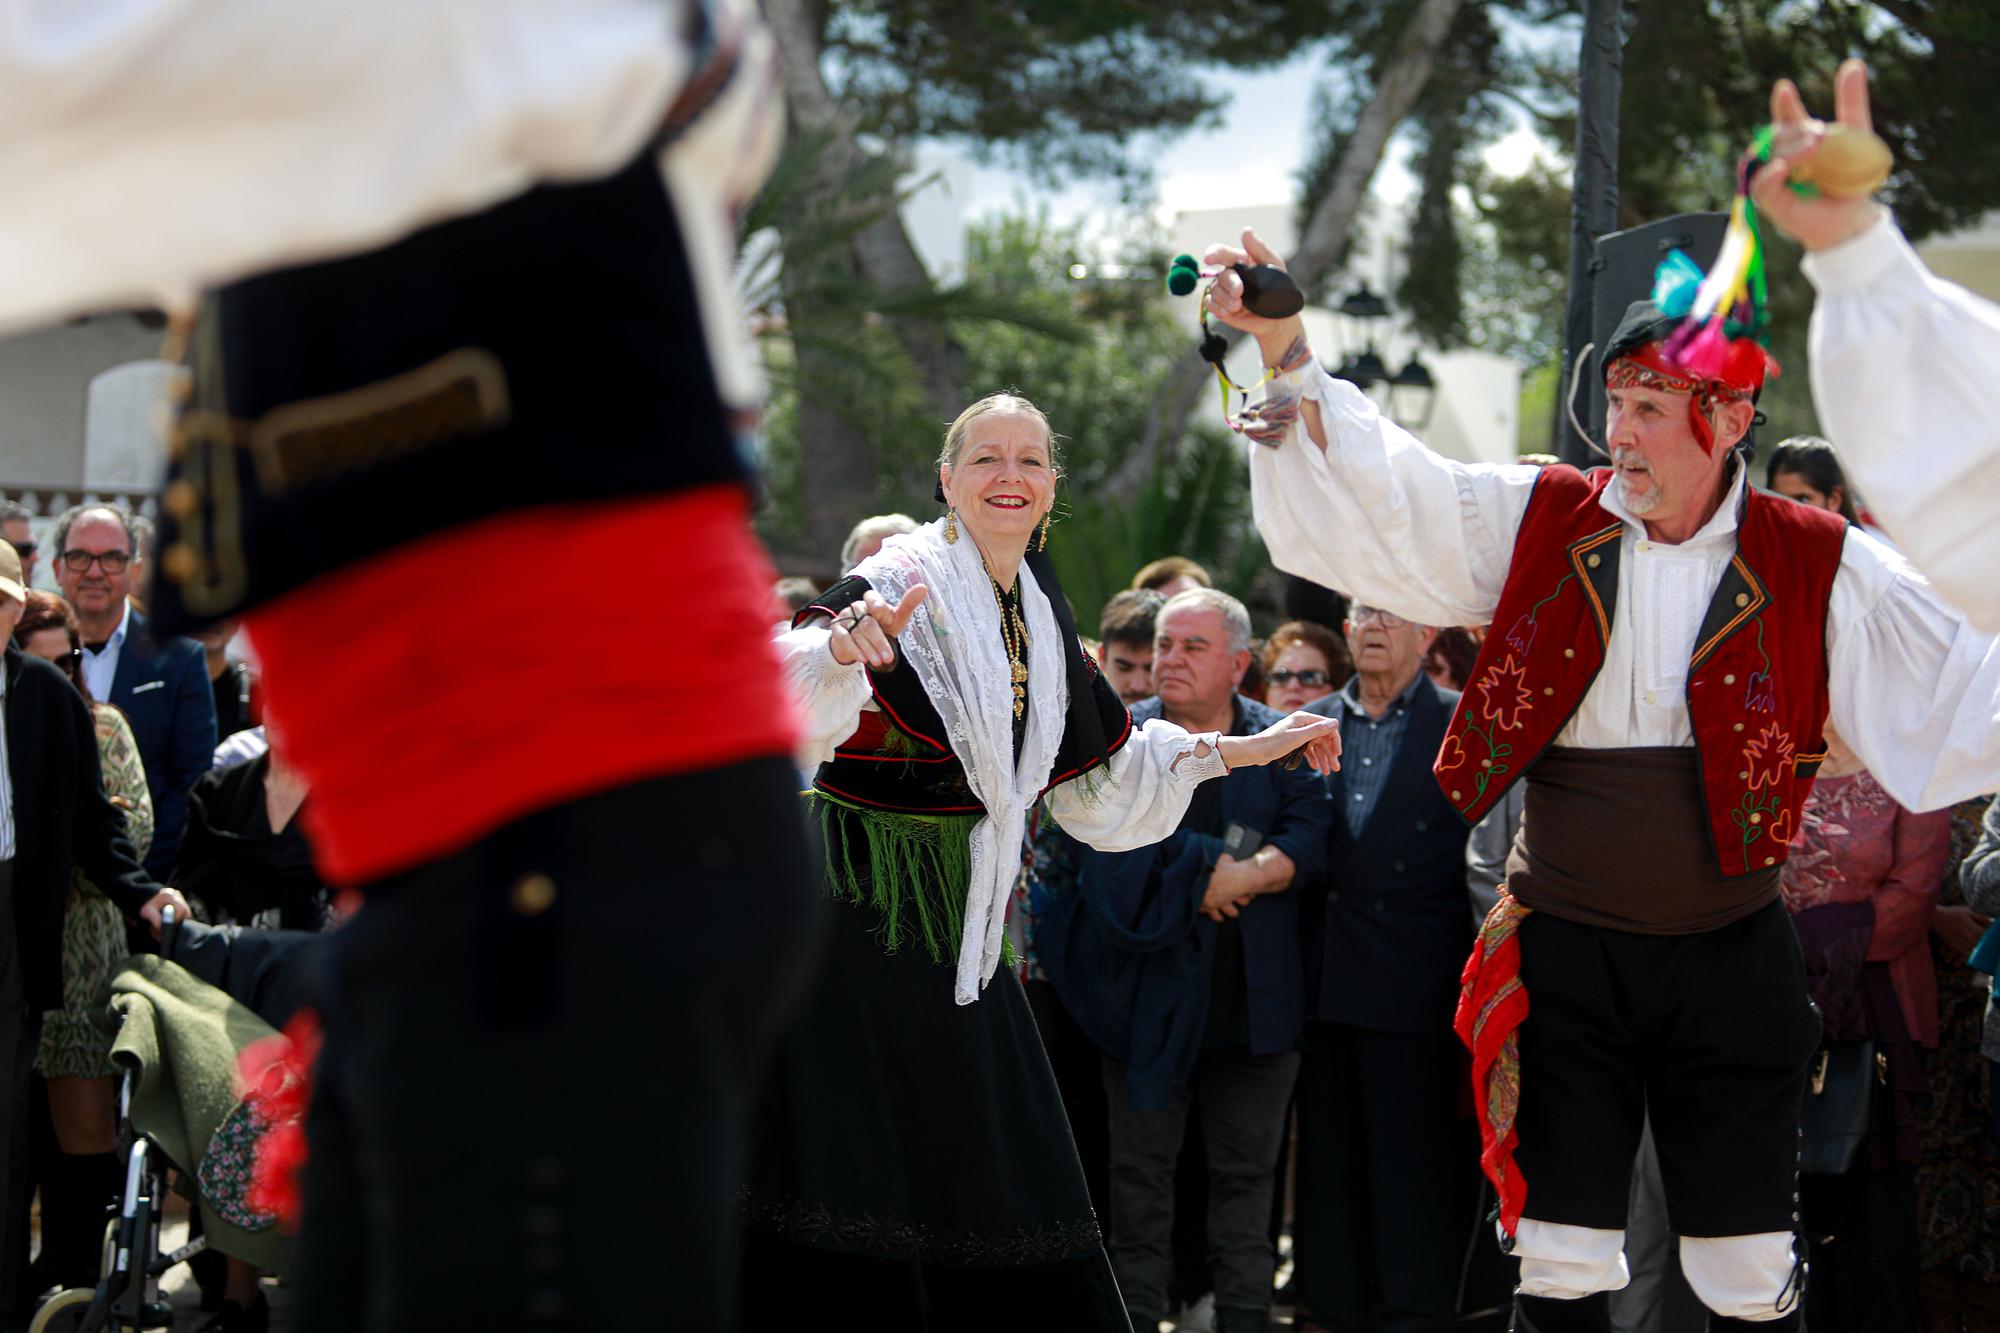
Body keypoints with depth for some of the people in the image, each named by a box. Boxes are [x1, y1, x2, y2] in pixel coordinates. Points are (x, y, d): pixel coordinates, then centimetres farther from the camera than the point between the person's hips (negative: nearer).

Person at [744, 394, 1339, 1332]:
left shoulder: (1040, 621, 12)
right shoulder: (900, 586, -10)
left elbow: (1101, 774, 23)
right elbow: (791, 708, -28)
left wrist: (1243, 752, 21)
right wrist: (841, 650, -49)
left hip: (958, 928, 7)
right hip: (860, 919, -7)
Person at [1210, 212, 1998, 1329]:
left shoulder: (1818, 568, -6)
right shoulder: (1539, 525, -1)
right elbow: (1375, 492, -6)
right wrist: (1288, 355, -17)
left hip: (1732, 963, -1)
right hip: (1566, 954, 1)